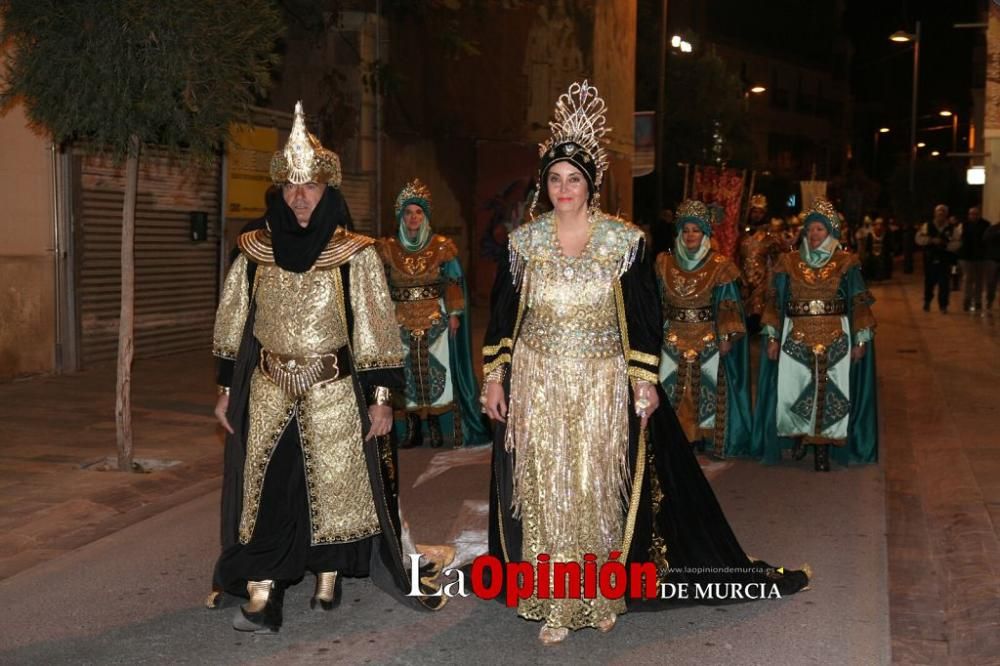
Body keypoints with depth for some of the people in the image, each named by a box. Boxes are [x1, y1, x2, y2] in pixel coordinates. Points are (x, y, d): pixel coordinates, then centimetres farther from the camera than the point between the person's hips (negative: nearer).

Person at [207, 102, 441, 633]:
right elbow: (233, 325, 10)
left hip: (334, 392, -2)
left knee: (334, 484, 6)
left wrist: (380, 397, -5)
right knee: (263, 488, -1)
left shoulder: (354, 255, -6)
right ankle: (260, 597, 2)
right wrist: (226, 389, 10)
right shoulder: (255, 252, 3)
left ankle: (328, 580, 24)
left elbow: (376, 329, -4)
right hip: (267, 391, 2)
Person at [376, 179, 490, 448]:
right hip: (401, 321, 1)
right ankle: (412, 430, 10)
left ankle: (436, 427, 4)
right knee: (405, 371, 1)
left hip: (435, 318, -1)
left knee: (437, 369, -5)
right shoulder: (388, 249, 5)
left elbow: (453, 283, 3)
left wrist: (454, 314, -5)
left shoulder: (442, 247, 2)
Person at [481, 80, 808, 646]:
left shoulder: (625, 241, -5)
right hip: (537, 384, 2)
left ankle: (601, 594, 21)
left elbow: (644, 317, -2)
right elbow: (503, 315, 7)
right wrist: (495, 376, 3)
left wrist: (646, 379, -6)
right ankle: (554, 604, 13)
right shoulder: (524, 242, 1)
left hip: (604, 385, -1)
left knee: (599, 486, 5)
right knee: (544, 488, 3)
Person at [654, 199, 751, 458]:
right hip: (673, 338, 3)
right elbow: (658, 302, 10)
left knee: (708, 390, 0)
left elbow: (727, 305, -4)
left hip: (708, 339, -2)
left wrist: (726, 337, -11)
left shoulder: (719, 266, -3)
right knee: (671, 391, 3)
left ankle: (709, 439, 10)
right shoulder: (665, 263, 5)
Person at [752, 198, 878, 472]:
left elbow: (859, 305, 1)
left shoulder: (846, 264, 1)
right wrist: (772, 337, -1)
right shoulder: (789, 263, 5)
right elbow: (775, 303, 6)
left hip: (835, 339, -1)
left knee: (829, 391, -1)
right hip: (796, 338, 1)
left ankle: (823, 449, 8)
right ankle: (800, 437, 24)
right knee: (794, 389, 2)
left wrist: (861, 340, -6)